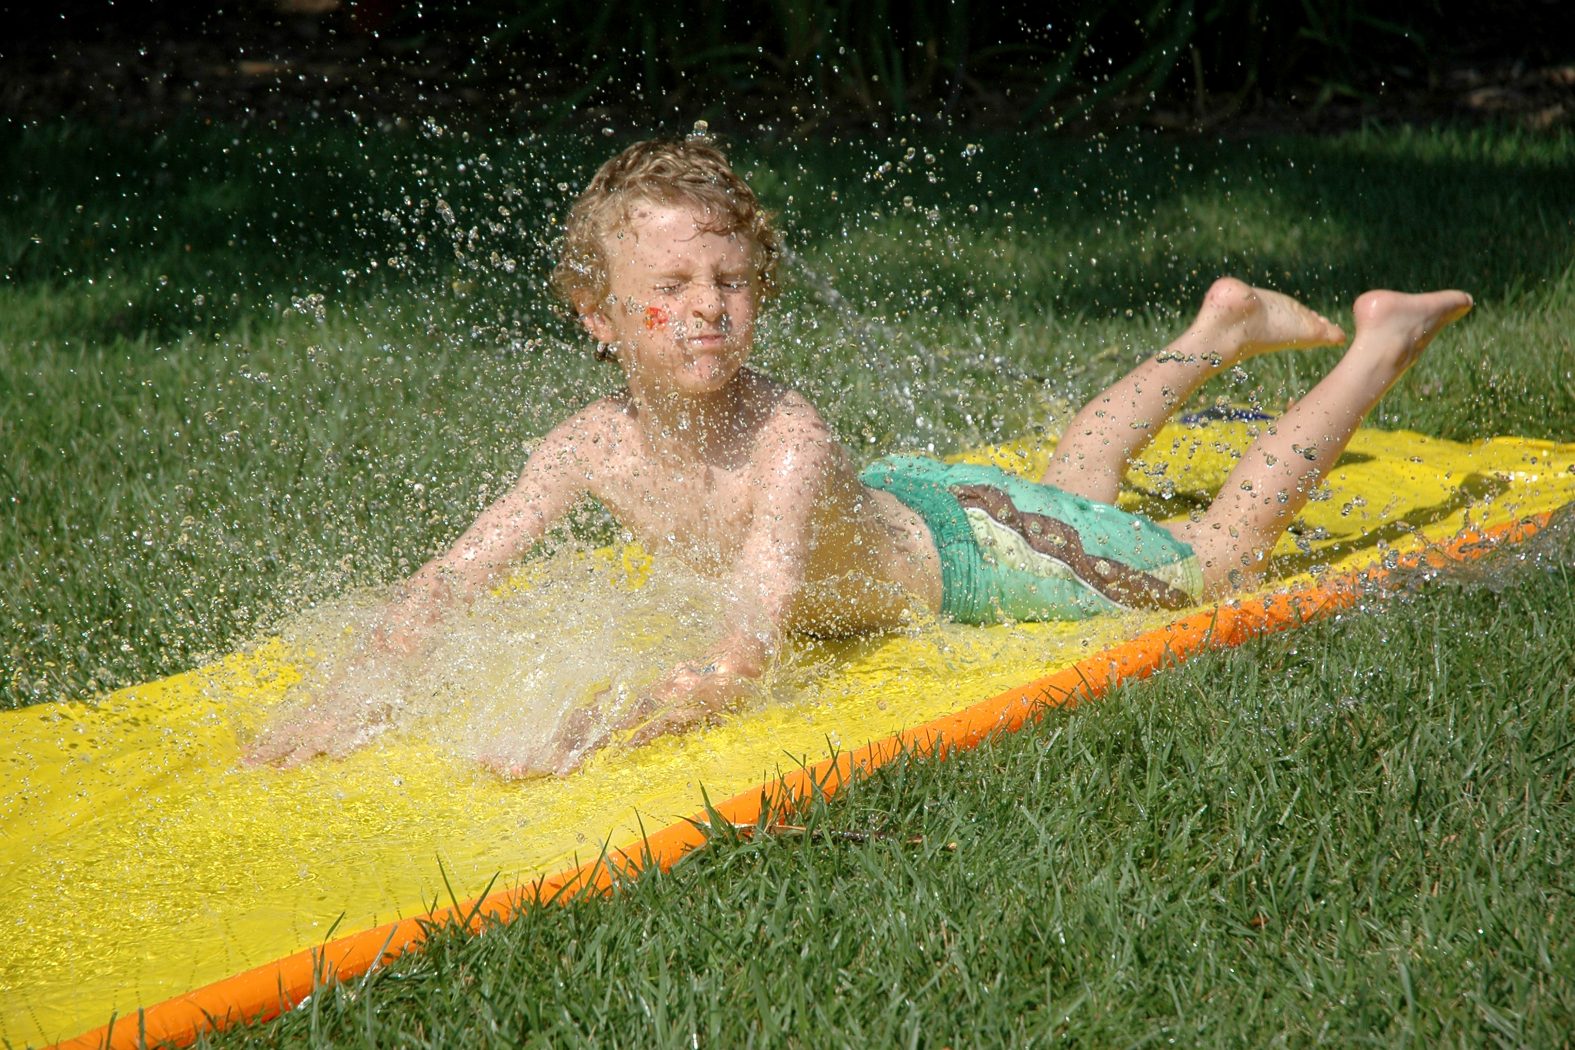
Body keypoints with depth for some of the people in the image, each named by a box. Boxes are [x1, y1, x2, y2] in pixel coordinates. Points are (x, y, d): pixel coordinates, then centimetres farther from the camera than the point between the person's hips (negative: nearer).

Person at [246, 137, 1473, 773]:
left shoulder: (791, 440, -44)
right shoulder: (598, 445, -29)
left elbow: (742, 658, -53)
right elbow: (451, 579, -25)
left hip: (970, 554, -6)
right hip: (885, 506, 6)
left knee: (1220, 556, 14)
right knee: (1074, 486, 34)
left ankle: (1381, 343, 32)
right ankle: (1218, 331, 59)